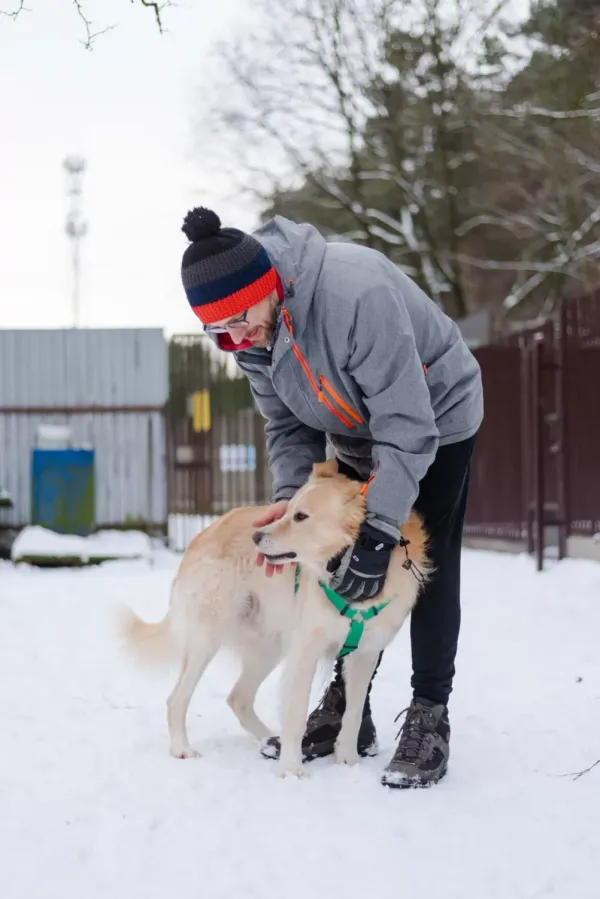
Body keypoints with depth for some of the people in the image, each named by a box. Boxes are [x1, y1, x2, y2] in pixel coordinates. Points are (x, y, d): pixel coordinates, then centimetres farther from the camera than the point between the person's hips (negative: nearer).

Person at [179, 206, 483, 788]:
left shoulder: (357, 293, -41)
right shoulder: (251, 329, -17)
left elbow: (409, 427, -37)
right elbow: (288, 425, -6)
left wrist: (379, 529, -40)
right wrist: (290, 495, -25)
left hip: (435, 420, -6)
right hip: (357, 436, 7)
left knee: (429, 570, -5)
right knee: (348, 572, 6)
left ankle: (429, 716, 4)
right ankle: (346, 708, 14)